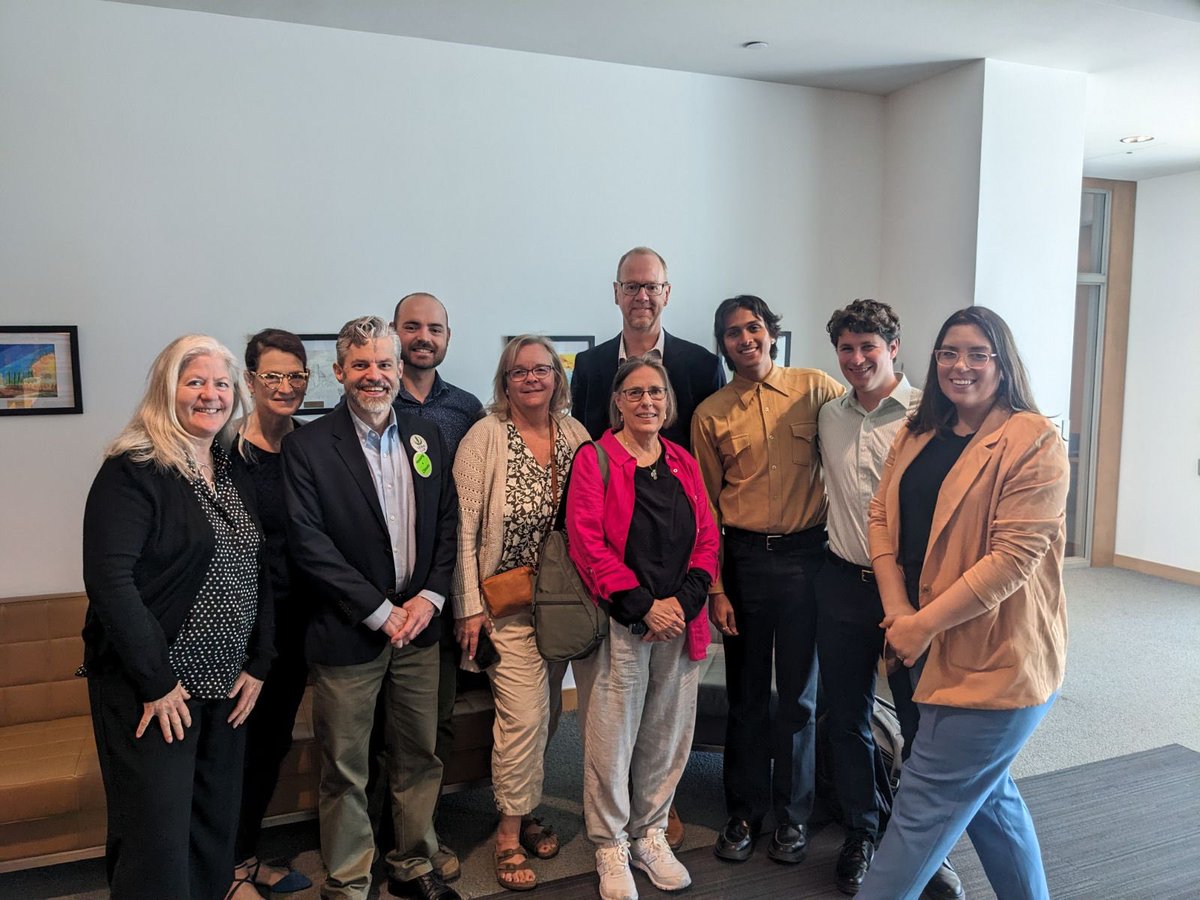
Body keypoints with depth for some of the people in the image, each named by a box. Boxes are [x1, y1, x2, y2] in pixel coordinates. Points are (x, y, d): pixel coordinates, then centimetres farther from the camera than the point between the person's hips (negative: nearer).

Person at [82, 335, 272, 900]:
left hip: (226, 684, 6)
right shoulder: (132, 471, -11)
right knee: (156, 839, 1)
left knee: (216, 826, 15)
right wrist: (156, 683, -17)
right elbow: (109, 581, -18)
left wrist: (258, 664, 4)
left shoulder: (237, 474, 9)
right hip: (152, 687, -6)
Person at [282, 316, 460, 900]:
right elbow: (309, 544, -13)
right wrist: (381, 612, -14)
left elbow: (449, 521, 7)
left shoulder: (426, 437, 6)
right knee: (345, 769, 9)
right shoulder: (308, 446, -8)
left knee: (419, 756, 15)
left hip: (418, 625, 4)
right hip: (347, 632, -4)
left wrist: (429, 597, -6)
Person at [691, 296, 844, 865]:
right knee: (746, 694, 11)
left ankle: (793, 816, 27)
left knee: (799, 695, 10)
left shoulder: (816, 389, 0)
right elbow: (707, 507, 5)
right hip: (743, 558, 1)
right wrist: (714, 589, 0)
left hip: (805, 555, -1)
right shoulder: (710, 414, 3)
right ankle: (744, 813, 27)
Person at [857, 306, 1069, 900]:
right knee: (987, 793, 22)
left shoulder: (1034, 441, -13)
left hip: (997, 656, -7)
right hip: (930, 647, 7)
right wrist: (898, 613, -9)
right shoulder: (918, 435, 8)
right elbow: (882, 515, 3)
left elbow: (1015, 556, -20)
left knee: (925, 803, -1)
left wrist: (923, 623, -18)